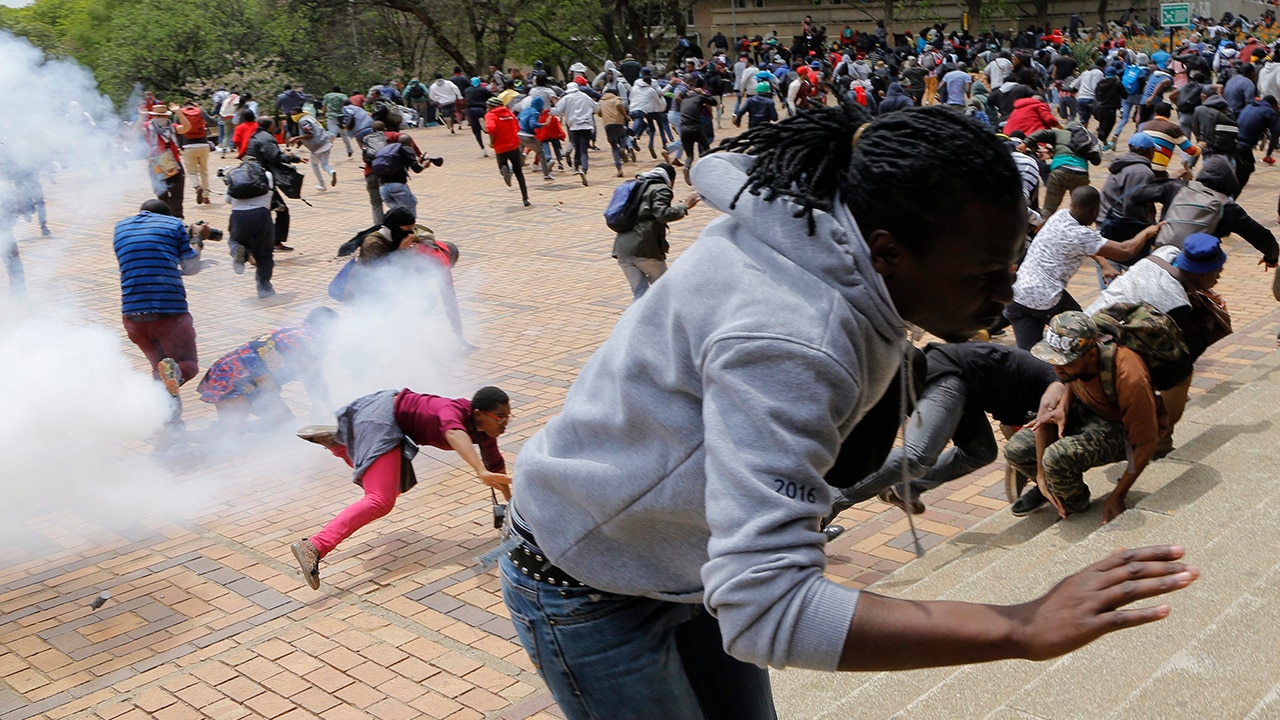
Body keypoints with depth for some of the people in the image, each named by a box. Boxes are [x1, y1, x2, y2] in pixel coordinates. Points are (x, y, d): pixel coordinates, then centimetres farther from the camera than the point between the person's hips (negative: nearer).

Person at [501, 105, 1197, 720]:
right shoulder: (784, 345, -40)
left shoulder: (811, 209, -11)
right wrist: (1022, 629, -45)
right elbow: (763, 606, -45)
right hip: (589, 591, -8)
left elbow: (716, 167, 13)